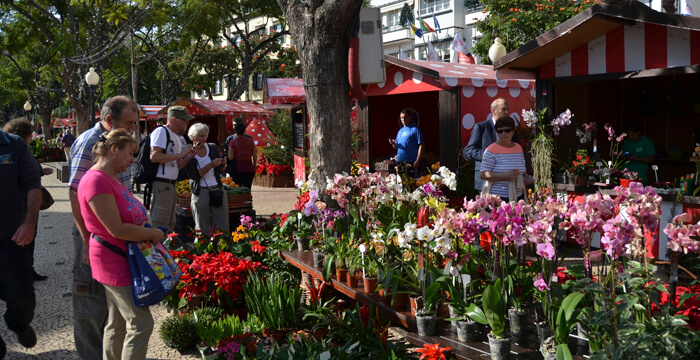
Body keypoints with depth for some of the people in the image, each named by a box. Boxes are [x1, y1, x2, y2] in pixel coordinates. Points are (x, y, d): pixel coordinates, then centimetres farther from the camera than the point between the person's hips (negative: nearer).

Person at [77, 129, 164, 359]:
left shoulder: (110, 179, 14)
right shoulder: (96, 181, -20)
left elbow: (128, 215, 24)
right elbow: (117, 229, -24)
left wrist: (147, 228, 5)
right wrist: (153, 234, -13)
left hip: (123, 260, 11)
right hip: (114, 262, -11)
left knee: (118, 323, 17)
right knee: (141, 323, -8)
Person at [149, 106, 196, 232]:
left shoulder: (176, 137, 21)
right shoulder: (161, 132, -8)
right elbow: (154, 156, -22)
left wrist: (189, 156, 5)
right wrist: (180, 154, -17)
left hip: (172, 184, 10)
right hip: (161, 183, -10)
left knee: (170, 224, 13)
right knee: (160, 224, -10)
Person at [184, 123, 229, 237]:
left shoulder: (213, 148, 8)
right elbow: (195, 176, -12)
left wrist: (223, 165, -9)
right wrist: (211, 165, -20)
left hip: (218, 190, 3)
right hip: (201, 192, -3)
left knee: (222, 227, -2)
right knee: (202, 229, -1)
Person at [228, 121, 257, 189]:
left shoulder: (232, 142, -7)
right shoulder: (250, 141, 2)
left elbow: (230, 157, -11)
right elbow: (255, 156, 2)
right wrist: (254, 167, 14)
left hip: (237, 170, -3)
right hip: (249, 169, 3)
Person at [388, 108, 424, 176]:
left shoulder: (415, 129, -1)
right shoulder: (400, 131, 19)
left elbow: (421, 145, -7)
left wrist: (417, 160, -16)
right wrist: (393, 143, -2)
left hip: (411, 162, -6)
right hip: (399, 162, 6)